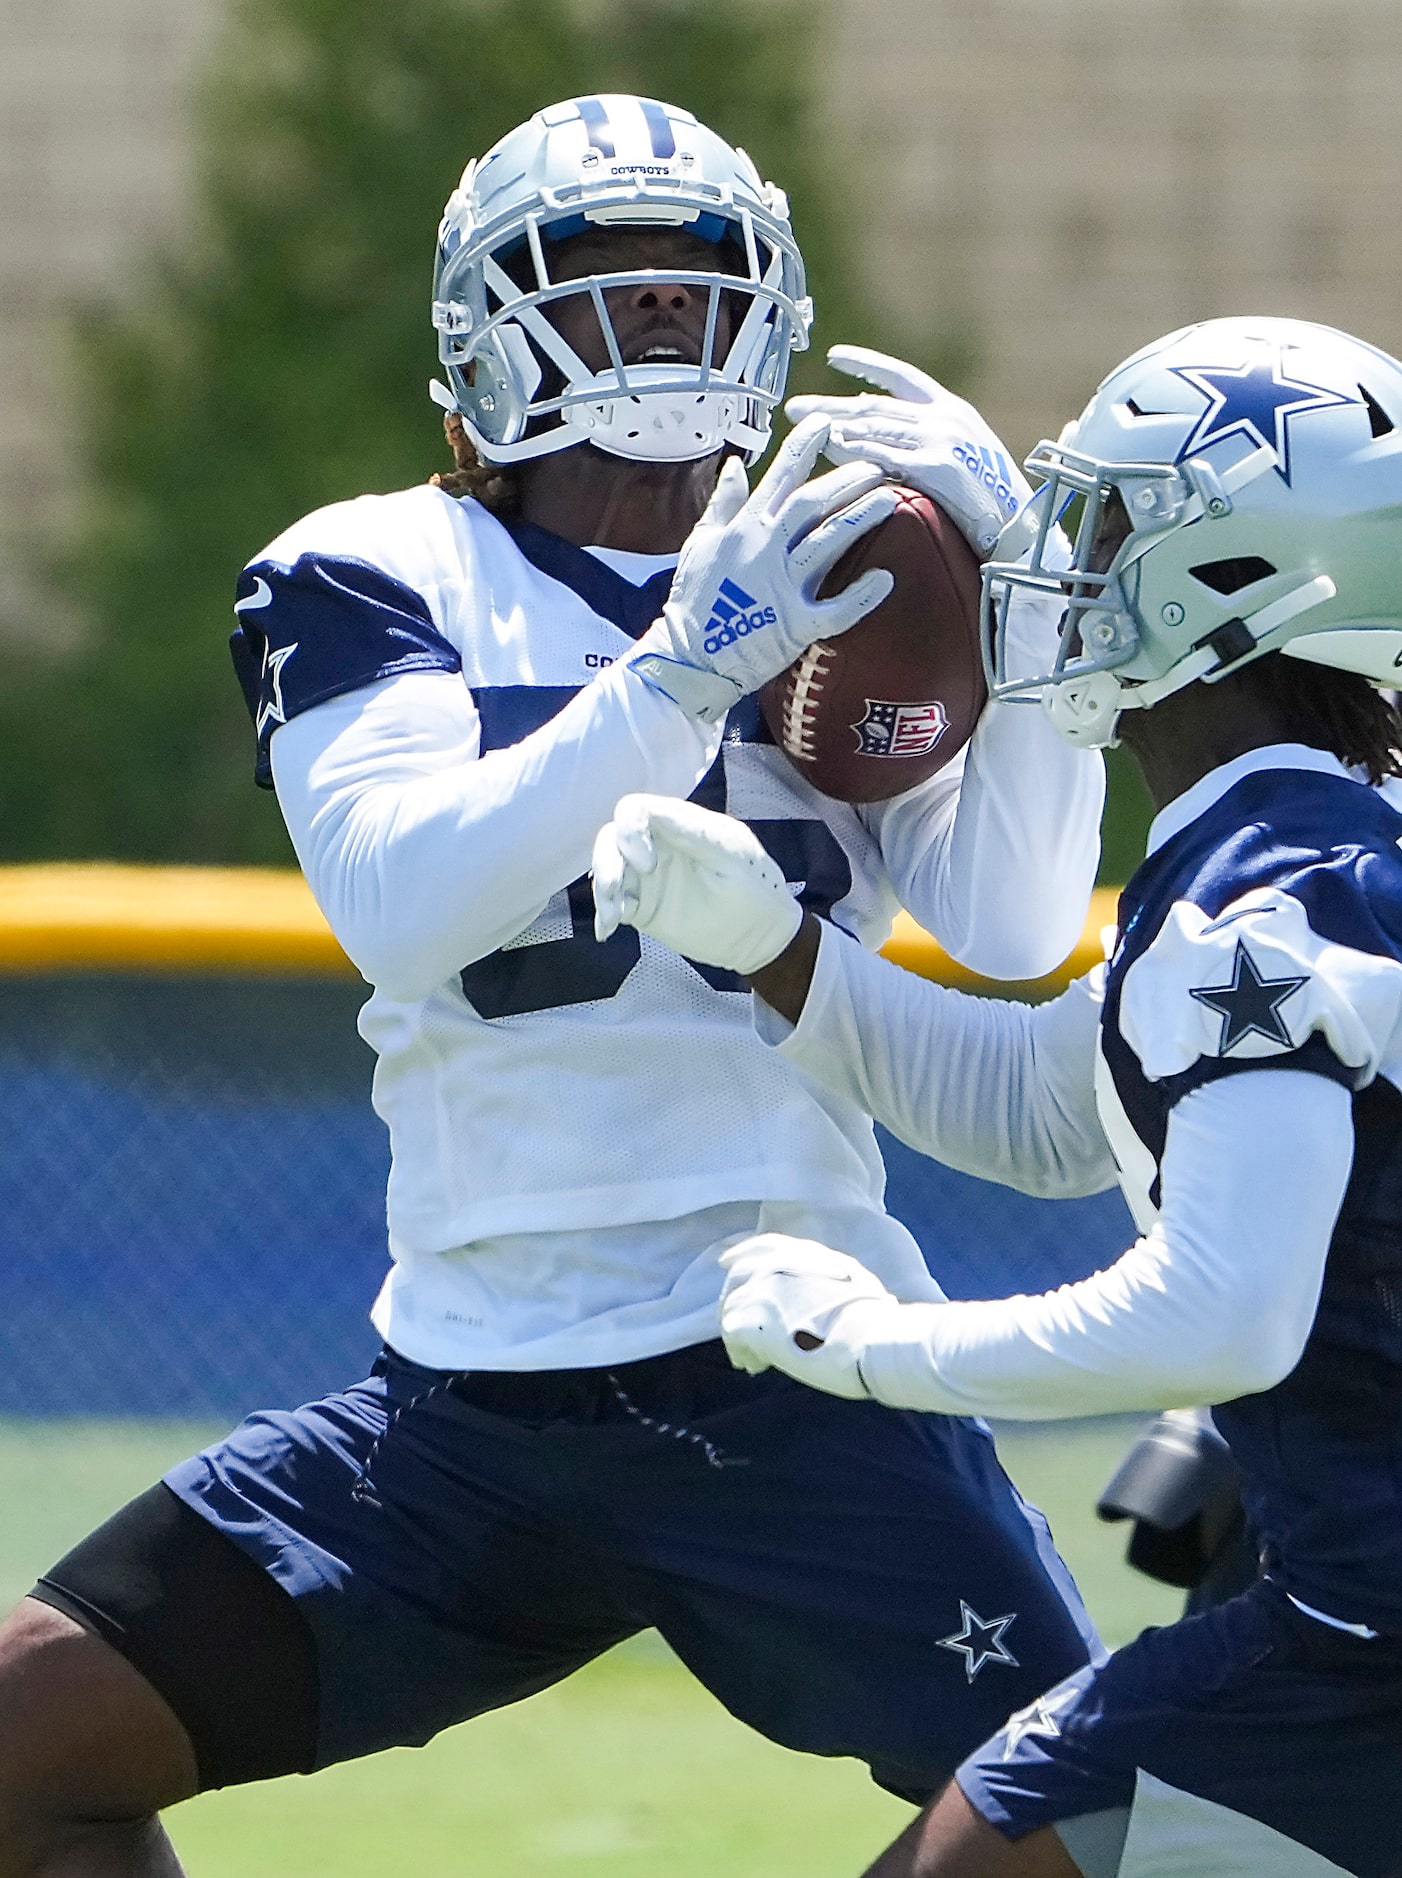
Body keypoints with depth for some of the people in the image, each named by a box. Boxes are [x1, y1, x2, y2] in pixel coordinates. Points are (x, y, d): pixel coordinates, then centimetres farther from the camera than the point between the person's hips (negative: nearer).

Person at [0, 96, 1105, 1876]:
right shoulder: (370, 580, 3)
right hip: (476, 1410, 0)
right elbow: (402, 906, -16)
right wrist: (682, 675, -24)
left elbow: (1015, 927, -5)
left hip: (804, 1387, 0)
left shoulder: (842, 580, 8)